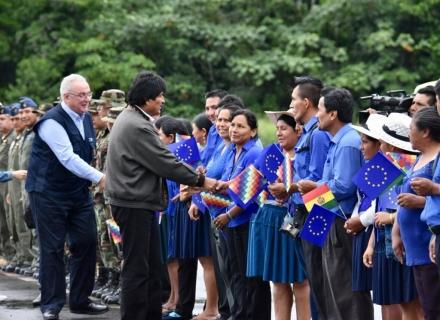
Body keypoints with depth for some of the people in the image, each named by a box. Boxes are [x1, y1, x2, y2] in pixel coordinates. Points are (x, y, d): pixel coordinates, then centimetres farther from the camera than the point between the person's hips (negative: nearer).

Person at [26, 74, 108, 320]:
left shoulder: (86, 118, 8)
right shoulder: (52, 122, -19)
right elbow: (67, 158, -26)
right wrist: (99, 177, -28)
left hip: (79, 192, 7)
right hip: (49, 195, -7)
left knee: (87, 243, 5)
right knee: (52, 249, -2)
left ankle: (81, 300, 17)